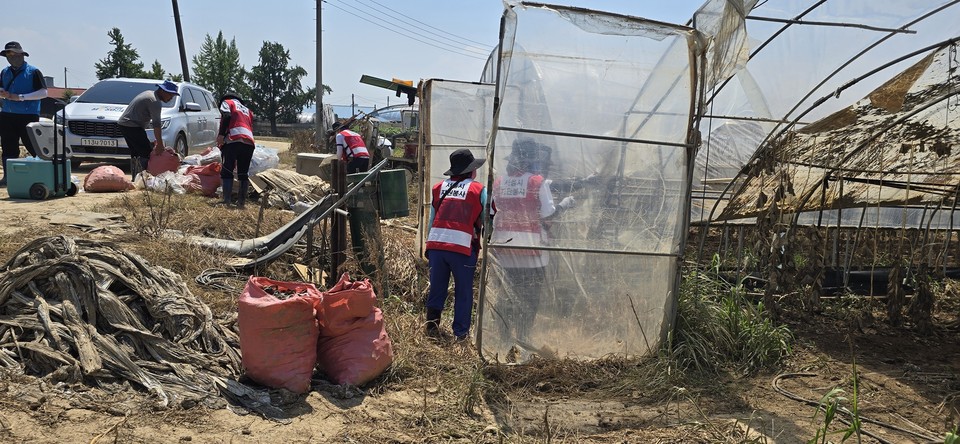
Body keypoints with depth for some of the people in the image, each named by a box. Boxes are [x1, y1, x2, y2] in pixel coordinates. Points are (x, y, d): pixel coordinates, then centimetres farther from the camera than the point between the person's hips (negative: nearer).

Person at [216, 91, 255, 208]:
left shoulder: (227, 102, 19)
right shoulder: (247, 110, 35)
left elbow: (226, 116, -3)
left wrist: (221, 134, -9)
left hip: (233, 139, -5)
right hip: (249, 141, 5)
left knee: (227, 171, -4)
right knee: (243, 174, 9)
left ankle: (227, 201, -13)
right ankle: (241, 202, 5)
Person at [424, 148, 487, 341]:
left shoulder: (439, 187, 14)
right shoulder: (478, 190, 4)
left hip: (435, 244, 4)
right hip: (462, 246, -3)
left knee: (437, 288, 15)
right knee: (463, 292, 8)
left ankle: (432, 325, 16)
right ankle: (461, 333, 12)